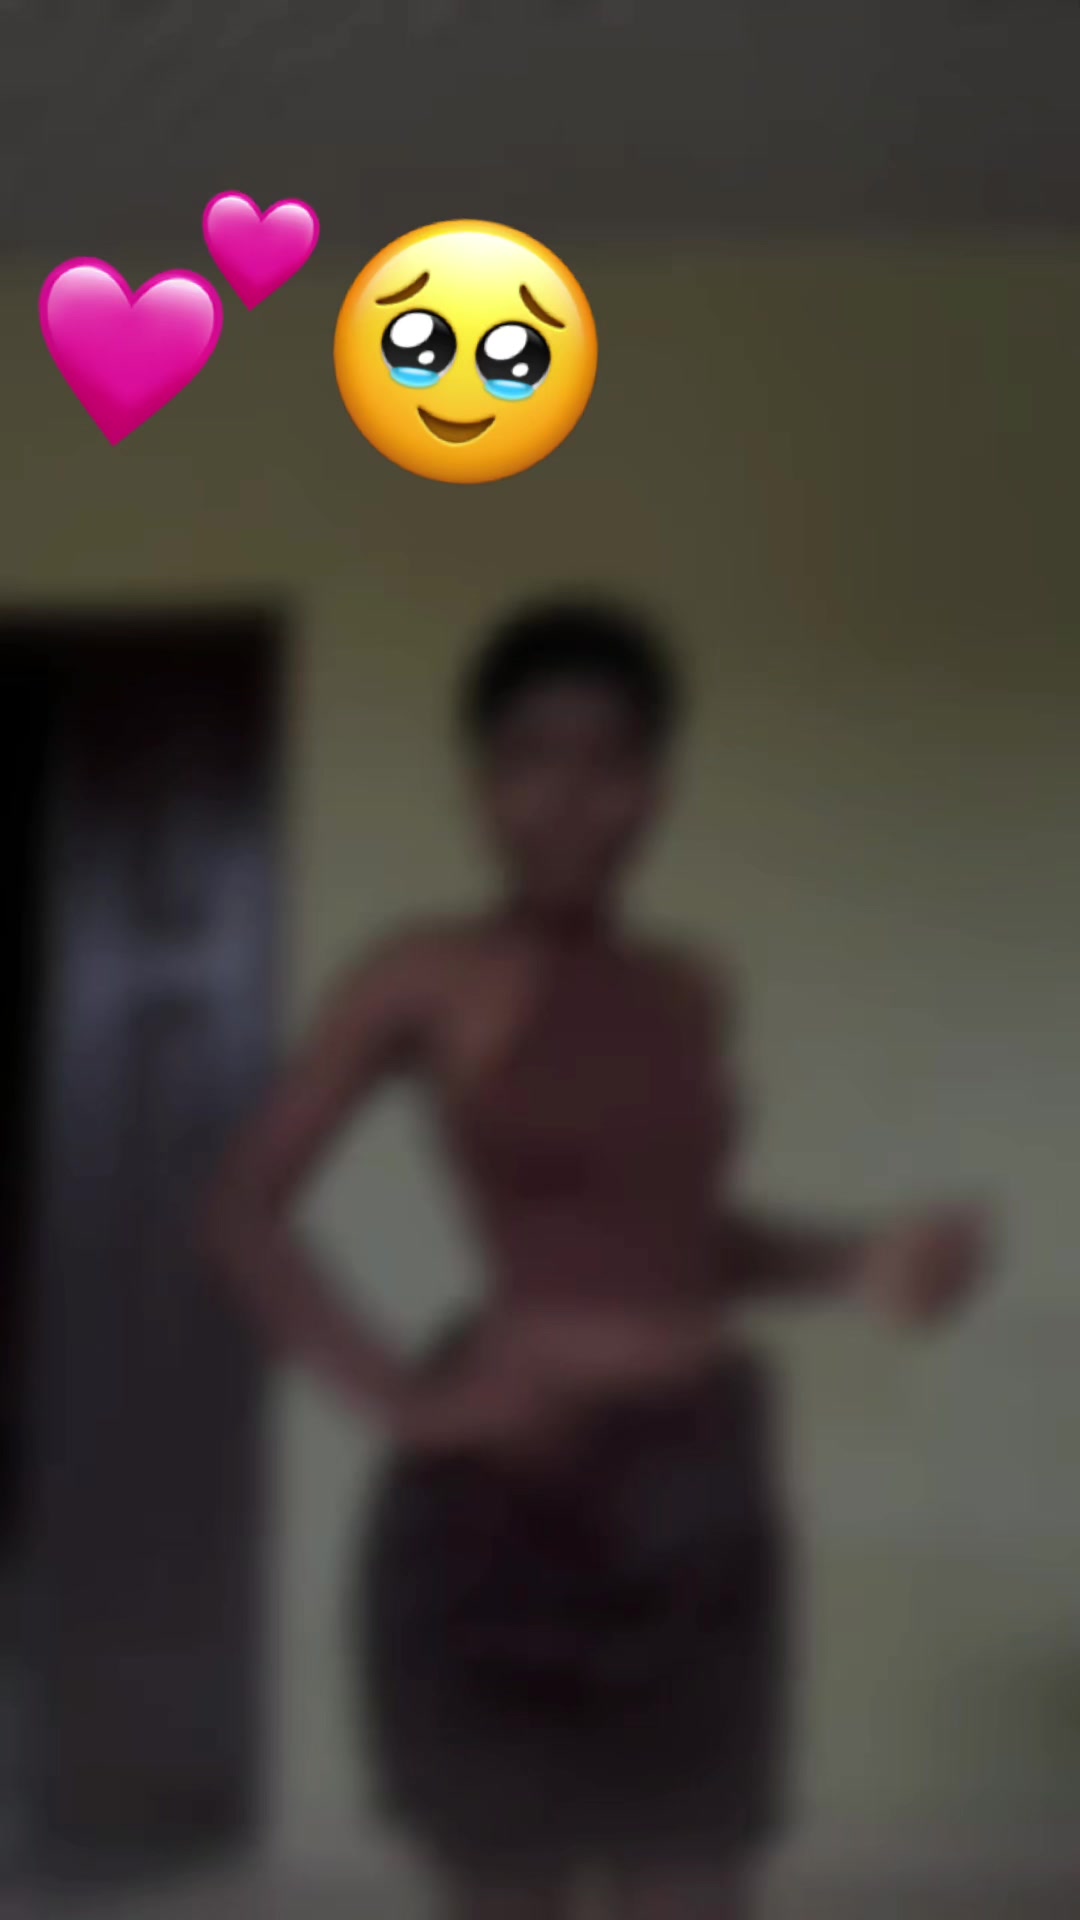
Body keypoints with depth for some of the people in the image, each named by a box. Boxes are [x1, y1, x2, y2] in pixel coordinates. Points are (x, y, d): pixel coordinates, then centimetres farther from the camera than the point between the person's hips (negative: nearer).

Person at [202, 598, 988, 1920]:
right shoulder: (428, 980, -6)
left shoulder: (695, 997, 9)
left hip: (700, 1488, 5)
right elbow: (241, 1209, -5)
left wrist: (867, 1263, 2)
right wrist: (395, 1397, -12)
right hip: (507, 1499, -5)